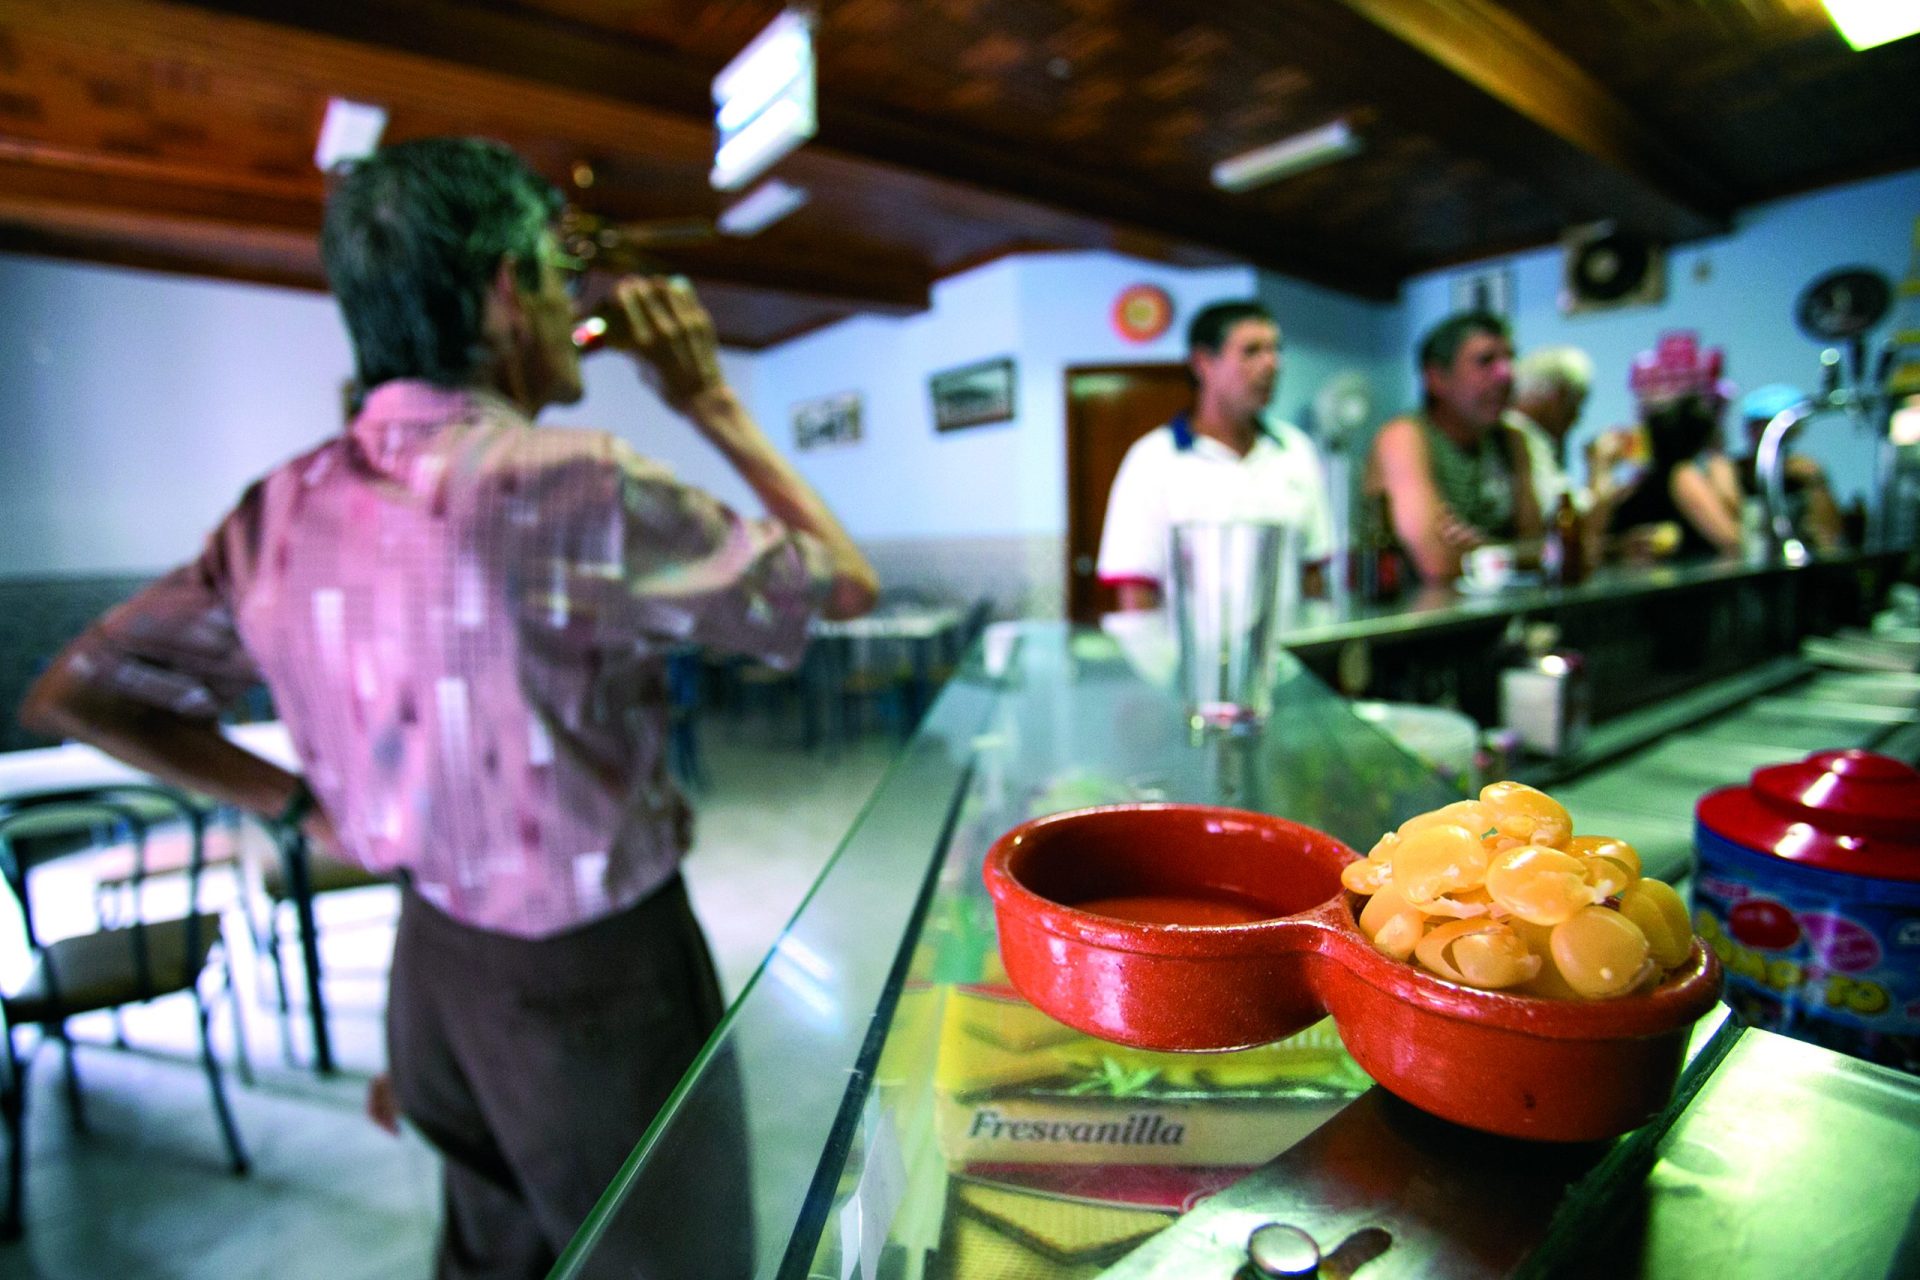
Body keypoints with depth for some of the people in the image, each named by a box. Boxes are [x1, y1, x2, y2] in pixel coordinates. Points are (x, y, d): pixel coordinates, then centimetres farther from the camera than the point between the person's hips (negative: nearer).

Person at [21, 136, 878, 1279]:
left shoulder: (289, 508, -5)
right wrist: (715, 405, -7)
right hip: (594, 978, -6)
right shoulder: (567, 487, -27)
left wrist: (305, 804, 5)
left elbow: (75, 695, 7)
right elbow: (846, 584, -16)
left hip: (433, 959, 7)